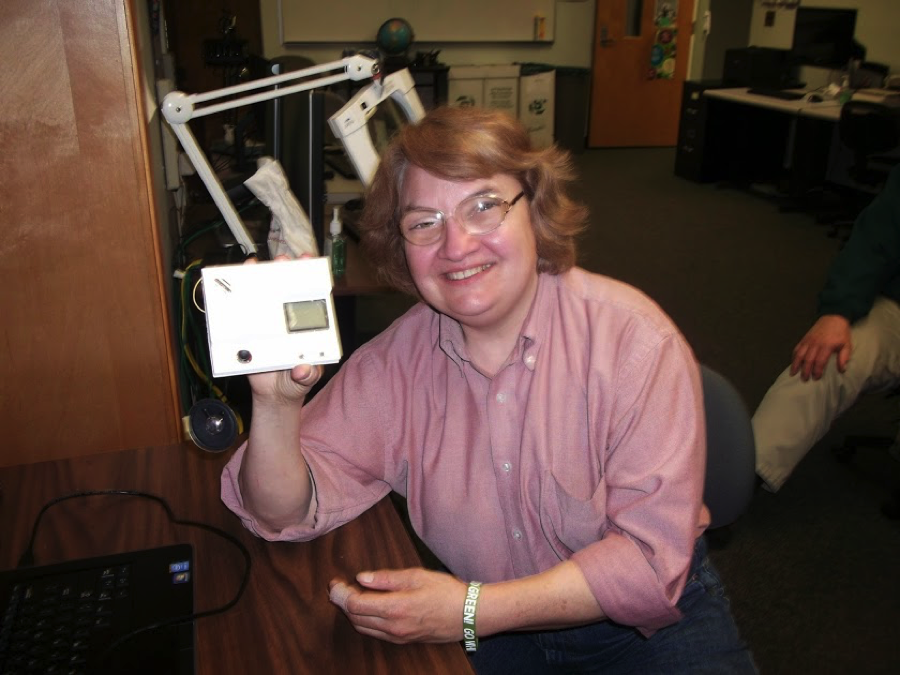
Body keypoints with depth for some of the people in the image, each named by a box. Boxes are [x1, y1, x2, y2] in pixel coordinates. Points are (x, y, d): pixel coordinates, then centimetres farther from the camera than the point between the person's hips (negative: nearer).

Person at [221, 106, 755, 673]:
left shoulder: (633, 339, -20)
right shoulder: (396, 361, -9)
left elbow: (653, 554, -21)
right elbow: (289, 514, -7)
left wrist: (472, 611, -27)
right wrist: (277, 402, -27)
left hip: (653, 621, 0)